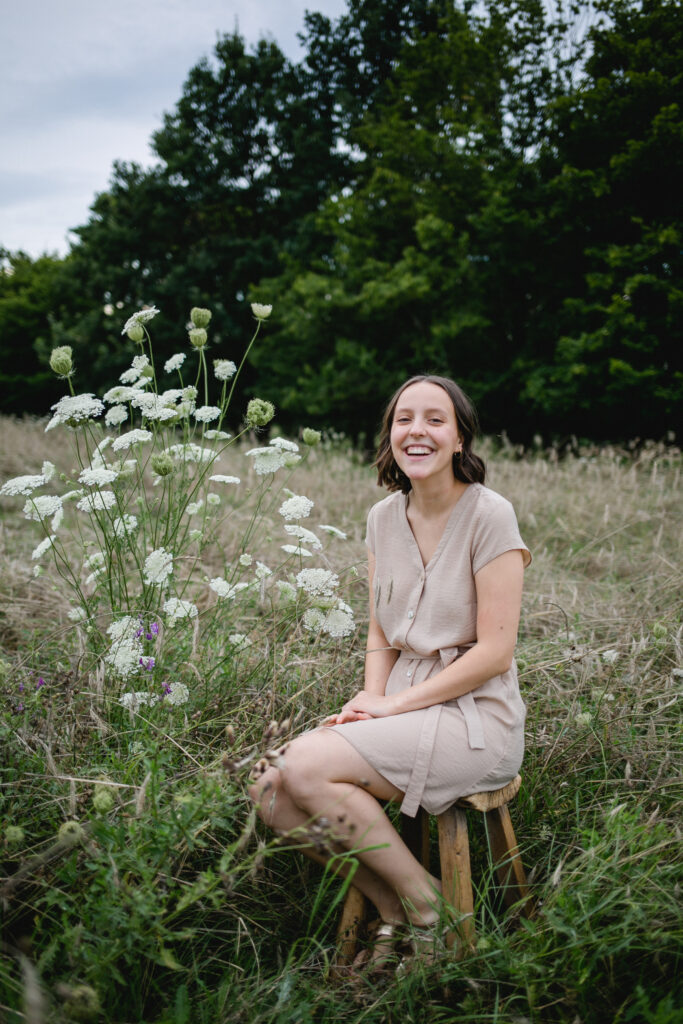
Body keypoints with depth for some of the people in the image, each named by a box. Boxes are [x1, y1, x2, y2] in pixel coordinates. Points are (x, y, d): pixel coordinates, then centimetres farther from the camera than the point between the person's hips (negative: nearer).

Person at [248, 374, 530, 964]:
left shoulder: (489, 515, -11)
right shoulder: (383, 518, 8)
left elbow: (495, 651, -14)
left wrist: (394, 704, -14)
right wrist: (369, 700, -5)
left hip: (475, 718, -6)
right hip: (403, 708, 6)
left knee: (308, 765, -24)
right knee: (271, 791, -12)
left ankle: (429, 906, -3)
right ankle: (393, 911, 7)